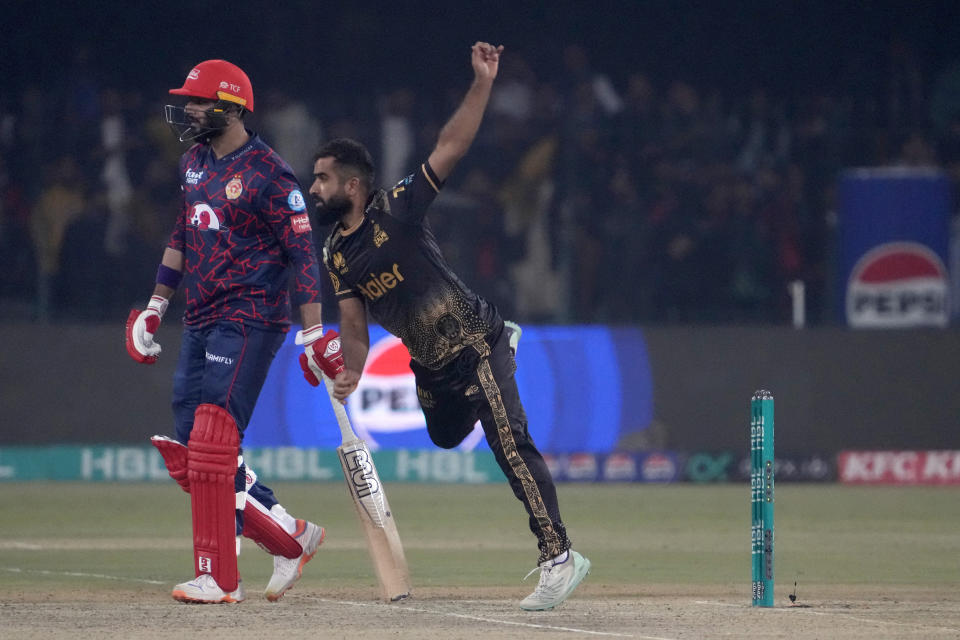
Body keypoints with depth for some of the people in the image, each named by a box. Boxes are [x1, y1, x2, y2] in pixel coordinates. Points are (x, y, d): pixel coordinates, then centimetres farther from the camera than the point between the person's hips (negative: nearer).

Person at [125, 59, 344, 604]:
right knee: (188, 455, 5)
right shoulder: (195, 163, 14)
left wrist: (314, 334, -17)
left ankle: (219, 579, -10)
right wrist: (156, 306, 21)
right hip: (201, 323, 9)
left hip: (249, 320, -9)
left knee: (212, 449, -15)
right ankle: (290, 537, 16)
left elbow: (303, 253, -13)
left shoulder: (268, 174, -12)